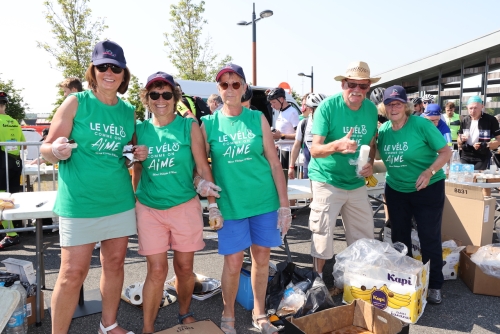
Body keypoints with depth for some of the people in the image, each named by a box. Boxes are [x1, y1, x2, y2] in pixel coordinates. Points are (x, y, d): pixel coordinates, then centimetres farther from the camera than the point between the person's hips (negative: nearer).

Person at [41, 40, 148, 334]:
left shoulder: (129, 111, 7)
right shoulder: (76, 102, -5)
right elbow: (46, 149, -4)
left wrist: (139, 155, -2)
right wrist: (56, 151, -27)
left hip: (120, 200, 4)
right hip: (80, 202, -4)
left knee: (115, 263, 13)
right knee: (73, 273, 0)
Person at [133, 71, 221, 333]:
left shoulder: (189, 126, -3)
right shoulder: (139, 130, 2)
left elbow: (203, 168, -3)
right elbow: (137, 171, 11)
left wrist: (213, 205, -4)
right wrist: (132, 205, 14)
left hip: (185, 207, 0)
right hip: (149, 209, 1)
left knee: (184, 267, 12)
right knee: (157, 270, 1)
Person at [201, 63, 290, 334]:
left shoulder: (258, 118, 1)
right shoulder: (209, 124, 0)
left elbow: (274, 163, 0)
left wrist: (284, 204, -3)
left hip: (265, 200, 1)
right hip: (230, 204, -1)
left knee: (262, 258, 11)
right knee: (233, 262, 3)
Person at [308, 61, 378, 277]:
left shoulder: (371, 109, 0)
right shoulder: (327, 106, -16)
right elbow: (314, 149, -20)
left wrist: (370, 164, -5)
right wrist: (338, 145, -39)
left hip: (357, 183, 5)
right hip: (327, 181, -5)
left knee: (364, 238, 13)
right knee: (322, 236, 1)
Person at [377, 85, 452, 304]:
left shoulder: (421, 125, -17)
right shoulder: (383, 130, -3)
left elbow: (446, 152, -14)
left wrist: (429, 172, -27)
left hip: (428, 189, -5)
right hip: (396, 190, 5)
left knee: (429, 238, 3)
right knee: (399, 237, 14)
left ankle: (434, 285, 21)